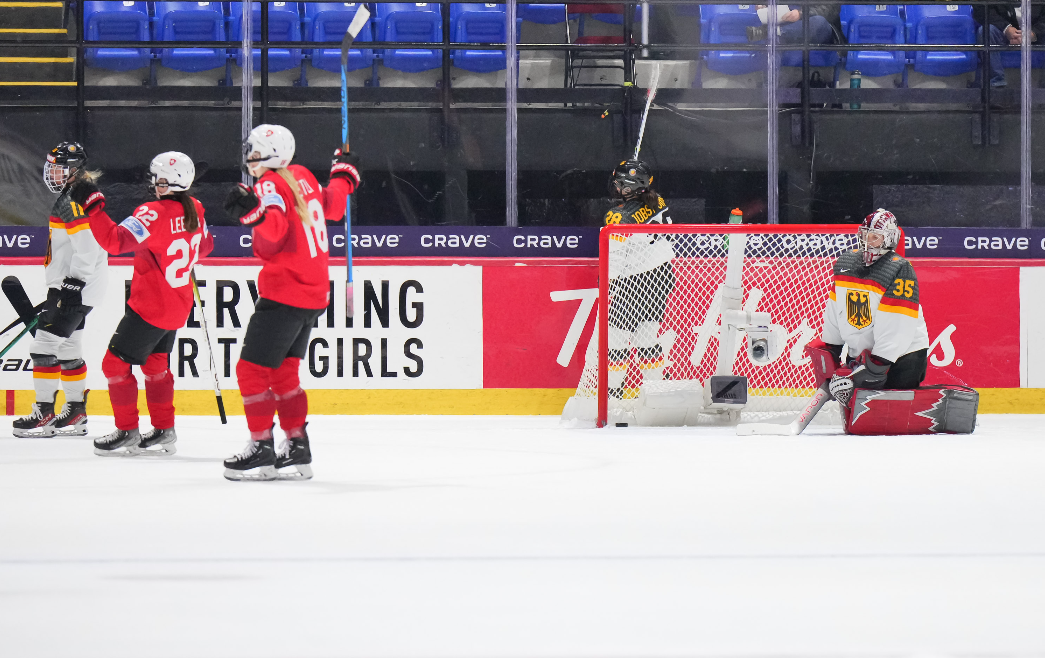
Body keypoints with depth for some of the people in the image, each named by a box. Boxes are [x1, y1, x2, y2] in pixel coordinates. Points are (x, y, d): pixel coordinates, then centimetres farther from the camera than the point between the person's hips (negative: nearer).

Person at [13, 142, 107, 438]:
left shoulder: (77, 200, -18)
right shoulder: (71, 195, 15)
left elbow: (89, 248, -25)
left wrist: (71, 287, -24)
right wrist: (59, 288, 26)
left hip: (77, 287, -11)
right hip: (70, 287, 11)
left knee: (46, 344, -10)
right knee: (68, 346, 14)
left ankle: (43, 414, -9)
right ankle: (76, 413, 19)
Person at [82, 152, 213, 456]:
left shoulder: (154, 214, -24)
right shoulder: (194, 210, 1)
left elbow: (115, 240, -33)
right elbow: (204, 245, 19)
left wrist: (92, 207, -33)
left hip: (150, 307, -9)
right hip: (178, 305, 9)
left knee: (116, 363, 0)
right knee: (156, 364, 20)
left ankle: (127, 432, 4)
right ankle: (164, 432, 22)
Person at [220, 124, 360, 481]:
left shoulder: (271, 184, -14)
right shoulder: (302, 177, 9)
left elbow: (273, 235, -27)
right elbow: (331, 207, 25)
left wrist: (256, 212, -44)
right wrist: (343, 178, 41)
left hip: (284, 293, -9)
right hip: (314, 292, 9)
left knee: (252, 369, -5)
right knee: (282, 372, 15)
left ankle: (261, 450, -7)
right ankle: (297, 449, 13)